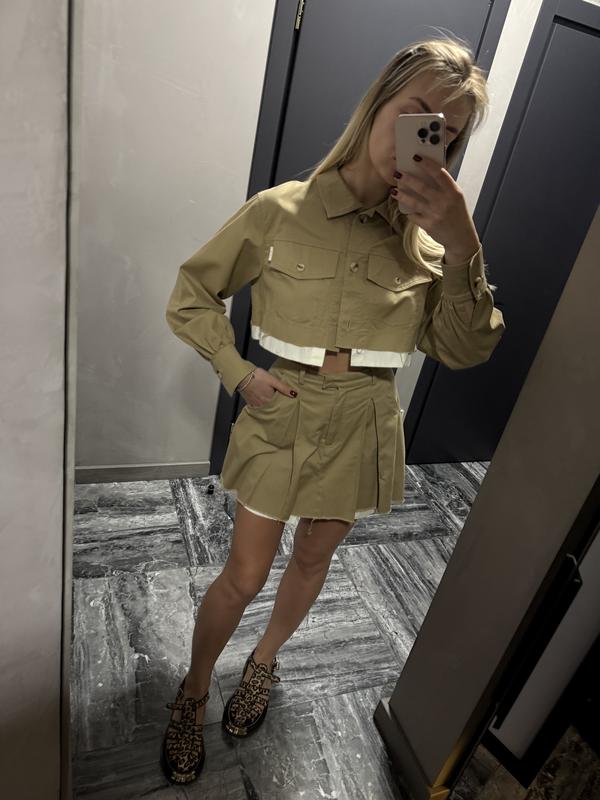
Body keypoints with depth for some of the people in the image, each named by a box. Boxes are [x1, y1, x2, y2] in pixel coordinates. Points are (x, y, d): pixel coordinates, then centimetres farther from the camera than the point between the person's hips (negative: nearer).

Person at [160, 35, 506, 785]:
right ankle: (193, 693, 41)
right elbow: (190, 296, -3)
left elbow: (463, 350, -13)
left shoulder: (429, 234, -5)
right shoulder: (280, 210, -13)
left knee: (312, 560, 22)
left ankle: (264, 661, 52)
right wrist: (238, 372, -13)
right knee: (244, 574, 12)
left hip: (361, 433, 3)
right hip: (279, 421, -2)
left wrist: (463, 251, -26)